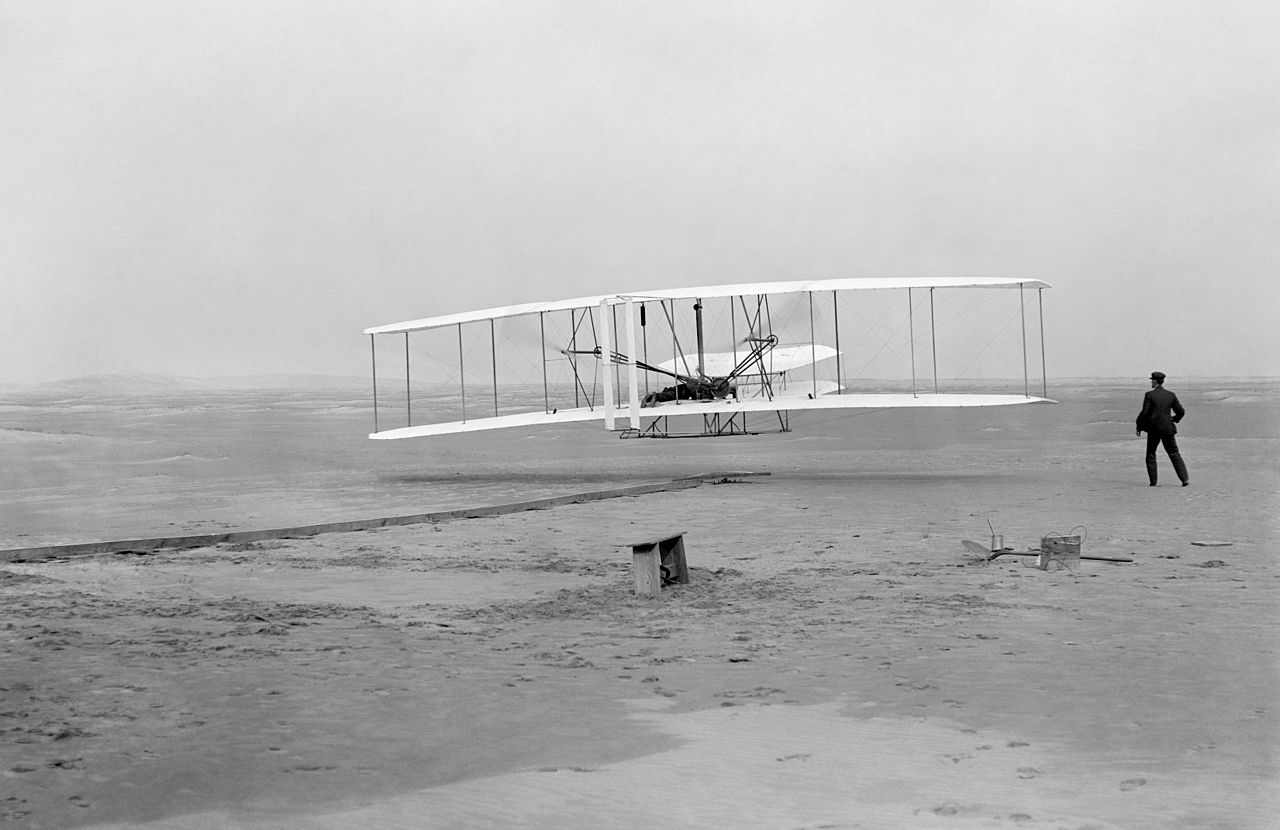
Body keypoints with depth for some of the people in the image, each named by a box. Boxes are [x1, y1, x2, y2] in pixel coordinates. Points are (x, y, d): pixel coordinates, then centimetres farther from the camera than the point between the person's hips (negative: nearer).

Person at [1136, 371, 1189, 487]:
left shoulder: (1149, 395, -9)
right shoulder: (1171, 395, 2)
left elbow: (1144, 413, -12)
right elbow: (1181, 411, 4)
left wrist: (1139, 427, -1)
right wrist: (1174, 419, 24)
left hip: (1154, 429, -3)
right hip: (1168, 429, 3)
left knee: (1151, 455, 12)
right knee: (1174, 454, 9)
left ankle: (1153, 481, 9)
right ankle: (1184, 479, 0)